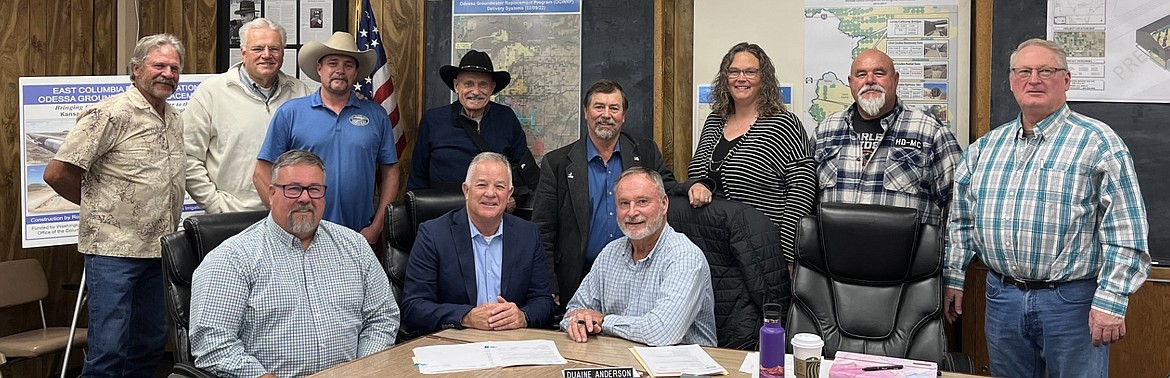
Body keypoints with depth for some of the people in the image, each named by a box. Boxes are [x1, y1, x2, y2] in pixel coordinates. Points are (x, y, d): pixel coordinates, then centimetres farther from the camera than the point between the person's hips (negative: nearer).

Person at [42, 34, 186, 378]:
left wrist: (168, 228, 14)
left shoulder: (176, 120, 12)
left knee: (151, 344, 14)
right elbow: (57, 172, -13)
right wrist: (98, 205, 1)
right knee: (109, 350, -6)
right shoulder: (110, 114, -11)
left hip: (159, 249, 7)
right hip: (114, 249, -7)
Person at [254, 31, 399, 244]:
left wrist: (376, 227, 0)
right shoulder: (290, 113, 2)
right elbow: (262, 175, 1)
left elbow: (390, 173, 8)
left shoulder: (376, 115, 7)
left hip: (360, 237, 1)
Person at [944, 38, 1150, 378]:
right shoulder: (987, 146, 9)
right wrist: (954, 278, 13)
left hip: (1072, 300, -4)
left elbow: (1126, 232, -10)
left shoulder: (1099, 143, -6)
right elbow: (962, 220, 17)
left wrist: (1111, 300, -15)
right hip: (1002, 297, 5)